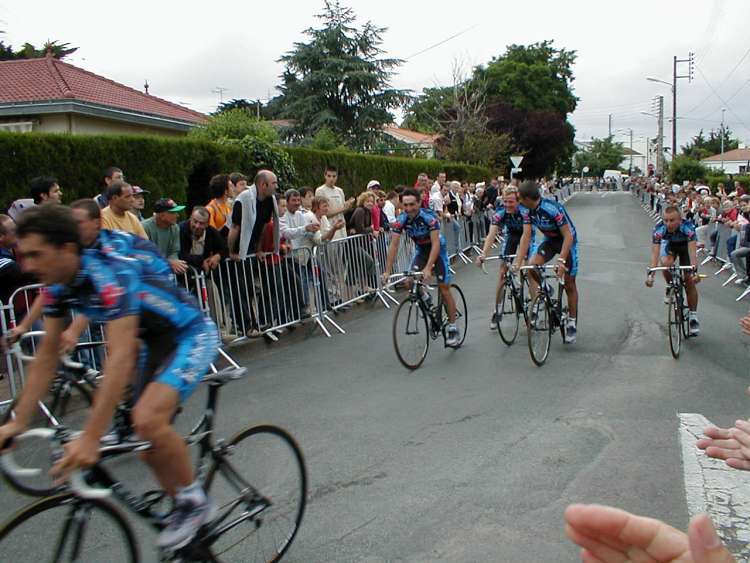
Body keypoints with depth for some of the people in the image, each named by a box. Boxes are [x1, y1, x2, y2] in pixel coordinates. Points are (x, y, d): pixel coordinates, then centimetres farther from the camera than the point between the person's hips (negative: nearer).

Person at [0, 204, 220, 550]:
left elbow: (120, 357, -39)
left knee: (147, 418, -29)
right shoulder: (59, 287, -7)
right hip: (156, 342, 9)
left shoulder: (110, 274, -32)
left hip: (191, 335, -8)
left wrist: (90, 437, -43)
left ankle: (194, 501, -7)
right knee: (150, 445, 6)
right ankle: (186, 510, 26)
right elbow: (46, 356, 2)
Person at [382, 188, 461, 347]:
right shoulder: (401, 220, -19)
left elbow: (435, 244, -36)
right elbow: (394, 246, -20)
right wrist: (387, 271, -28)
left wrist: (428, 268, -47)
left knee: (444, 287, -7)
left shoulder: (429, 217, -31)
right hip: (421, 250, 4)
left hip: (438, 249, -4)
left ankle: (452, 328, 2)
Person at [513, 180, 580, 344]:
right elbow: (526, 236, -15)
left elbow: (568, 235, -33)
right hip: (549, 240, 6)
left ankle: (572, 323, 9)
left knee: (569, 283, -2)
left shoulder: (553, 208, -34)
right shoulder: (528, 211, -14)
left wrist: (561, 260, -42)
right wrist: (518, 261, -23)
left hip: (567, 240, -6)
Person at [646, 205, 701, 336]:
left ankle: (693, 316, 5)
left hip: (685, 246, -1)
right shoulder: (659, 229, -34)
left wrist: (695, 271, -58)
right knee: (666, 264, -33)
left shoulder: (688, 227, -37)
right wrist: (651, 273, -50)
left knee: (690, 280, -9)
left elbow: (692, 251, -44)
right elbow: (655, 253, -37)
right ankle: (670, 288, -2)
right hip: (670, 245, 1)